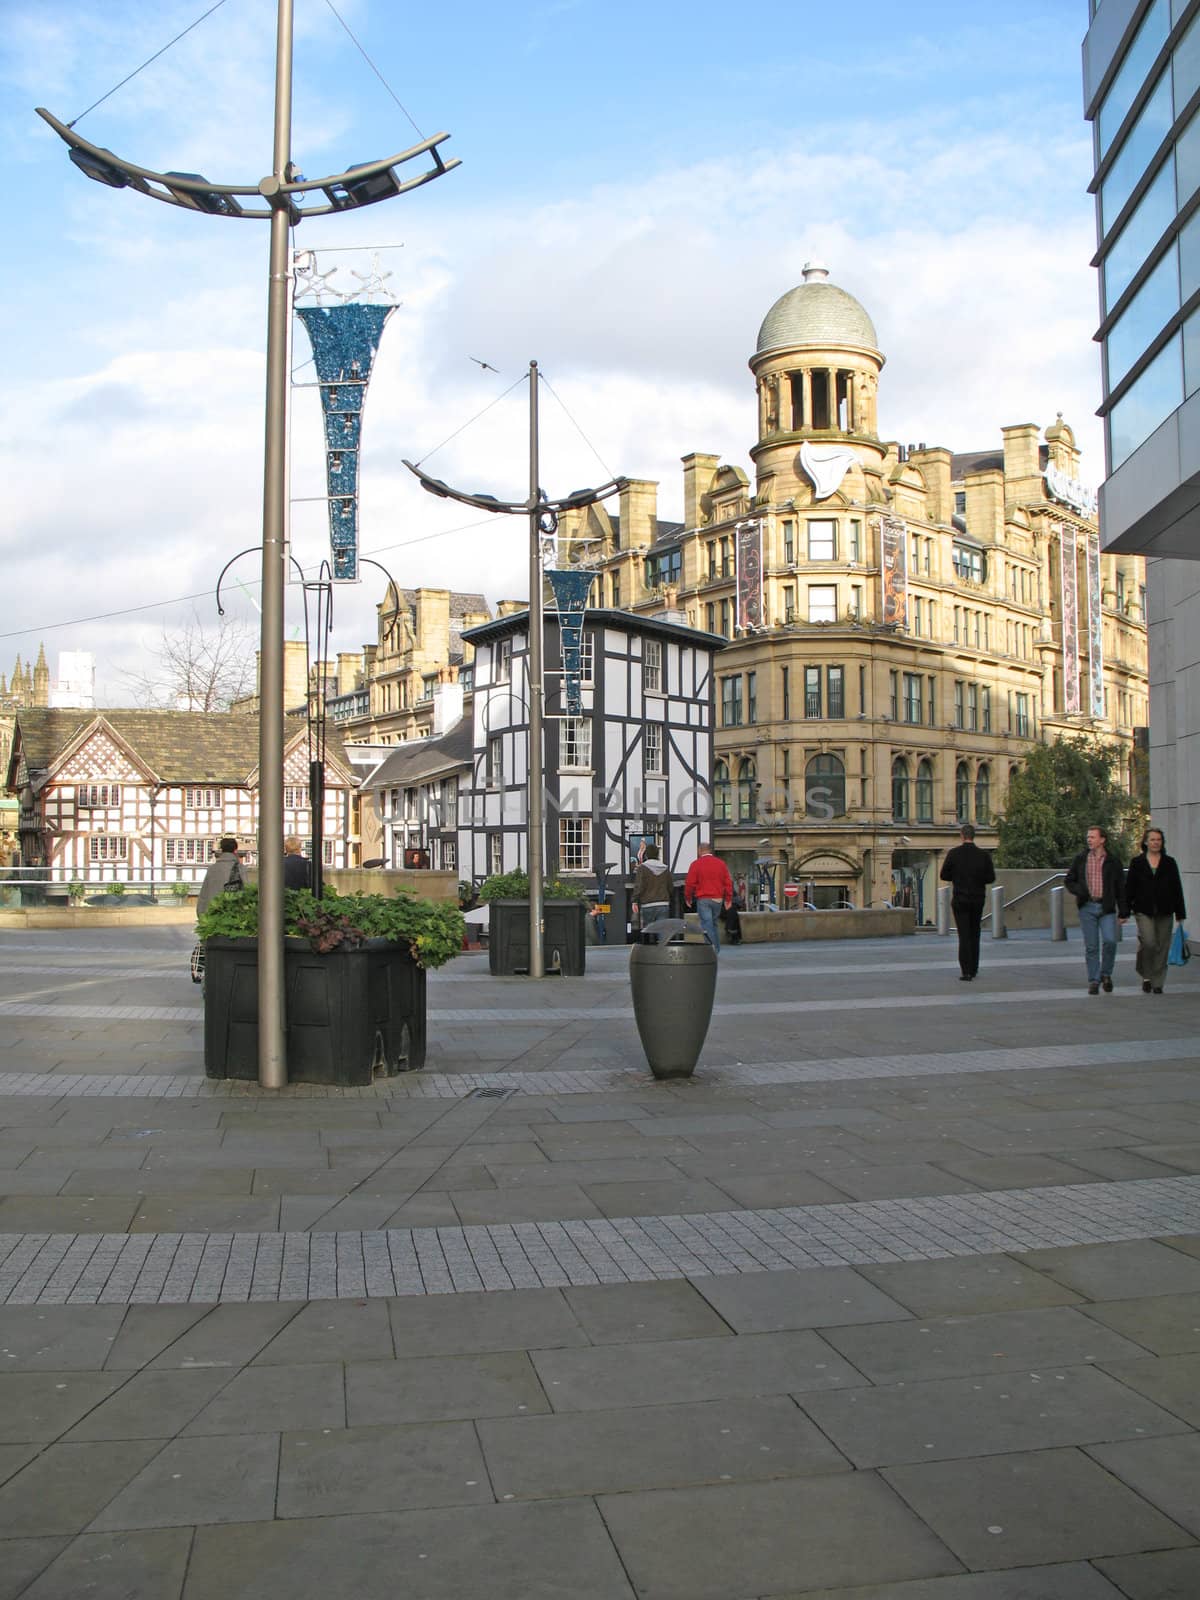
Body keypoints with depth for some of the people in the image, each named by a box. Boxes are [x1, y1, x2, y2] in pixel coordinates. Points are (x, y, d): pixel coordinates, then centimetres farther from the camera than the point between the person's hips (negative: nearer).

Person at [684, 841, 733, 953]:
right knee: (714, 923, 17)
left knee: (706, 924, -6)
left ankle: (711, 947, -18)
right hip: (718, 899, 4)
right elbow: (728, 882, 7)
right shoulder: (721, 863, 8)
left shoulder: (696, 864, -3)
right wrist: (728, 899, 12)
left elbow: (689, 883, -5)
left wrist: (688, 898, 8)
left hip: (703, 899, -4)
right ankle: (716, 949, 18)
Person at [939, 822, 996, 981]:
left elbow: (943, 875, -5)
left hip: (960, 899, -2)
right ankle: (973, 969, 24)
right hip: (978, 898, 2)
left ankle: (966, 972, -8)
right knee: (974, 934, 17)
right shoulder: (984, 855, -5)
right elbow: (991, 877, -2)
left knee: (964, 935, -1)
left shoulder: (953, 853, -9)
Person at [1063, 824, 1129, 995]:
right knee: (1091, 947, 3)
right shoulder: (1080, 859, 6)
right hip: (1087, 907, 1)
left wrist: (1123, 912, 4)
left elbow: (1121, 888, 7)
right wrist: (1080, 891, -10)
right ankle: (1093, 981, 11)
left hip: (1107, 908, -1)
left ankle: (1106, 974, 9)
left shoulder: (1113, 861, 4)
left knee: (1110, 941, -13)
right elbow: (1068, 881, 11)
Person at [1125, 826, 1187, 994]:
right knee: (1149, 942, -17)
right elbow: (1129, 888, 5)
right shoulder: (1137, 862, 5)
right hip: (1144, 911, -2)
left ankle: (1157, 984, 13)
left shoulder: (1169, 863, 8)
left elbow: (1177, 889, 8)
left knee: (1162, 947, 2)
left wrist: (1180, 913, 4)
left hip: (1165, 912, 2)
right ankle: (1146, 976, 6)